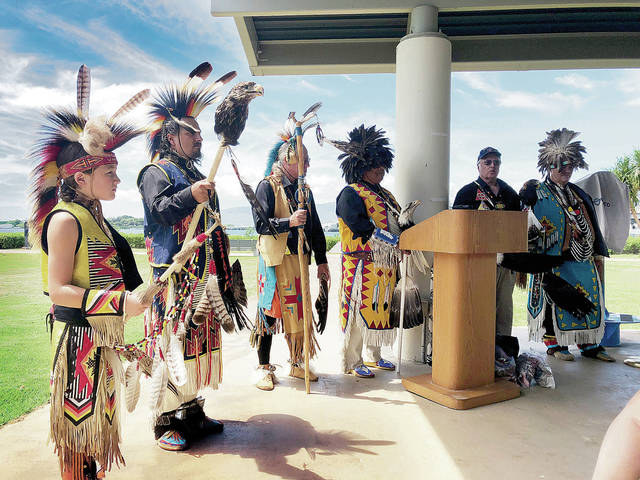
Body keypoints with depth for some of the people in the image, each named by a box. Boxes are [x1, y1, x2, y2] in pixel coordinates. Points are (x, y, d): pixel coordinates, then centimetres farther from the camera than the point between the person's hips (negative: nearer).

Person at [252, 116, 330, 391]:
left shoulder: (304, 190, 15)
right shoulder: (267, 186, -2)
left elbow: (315, 227, 16)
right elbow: (260, 224, -12)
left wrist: (321, 260, 12)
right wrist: (289, 222, -25)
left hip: (299, 260, 6)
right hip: (274, 260, -5)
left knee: (299, 310, 9)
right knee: (270, 309, -1)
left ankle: (297, 363, 23)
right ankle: (264, 368, 11)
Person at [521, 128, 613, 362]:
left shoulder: (579, 194, 18)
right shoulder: (535, 192, -2)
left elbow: (592, 225, 20)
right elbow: (528, 228, -8)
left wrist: (598, 254, 16)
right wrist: (535, 260, -15)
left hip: (584, 261, 6)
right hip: (555, 262, -6)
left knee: (590, 300, 8)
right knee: (555, 300, -3)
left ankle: (590, 344, 18)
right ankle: (554, 343, 10)